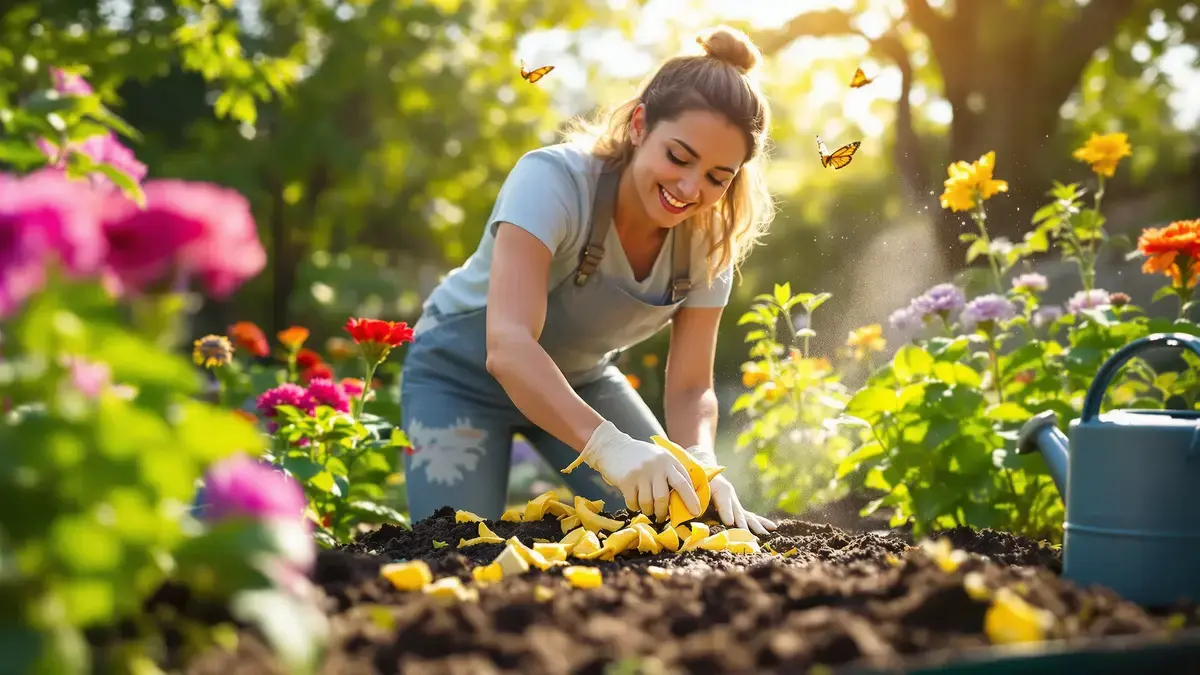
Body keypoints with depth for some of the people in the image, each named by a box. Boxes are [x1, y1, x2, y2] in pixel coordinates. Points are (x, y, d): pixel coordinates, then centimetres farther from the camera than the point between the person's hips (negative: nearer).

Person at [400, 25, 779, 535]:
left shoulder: (709, 239, -18)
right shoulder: (553, 181, -35)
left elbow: (690, 389, -17)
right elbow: (509, 346, -46)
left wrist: (700, 461, -40)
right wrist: (608, 444, -61)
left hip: (581, 380, 5)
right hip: (464, 372, -4)